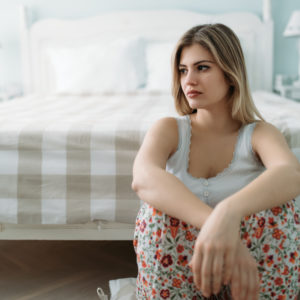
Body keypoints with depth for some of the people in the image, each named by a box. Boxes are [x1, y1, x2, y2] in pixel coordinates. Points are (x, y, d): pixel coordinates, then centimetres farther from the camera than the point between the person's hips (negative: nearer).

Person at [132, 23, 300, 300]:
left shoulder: (260, 133, -5)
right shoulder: (169, 129, -4)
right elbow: (142, 178, -29)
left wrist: (228, 211, -53)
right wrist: (212, 224, -47)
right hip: (180, 272, 1)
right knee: (158, 209, -29)